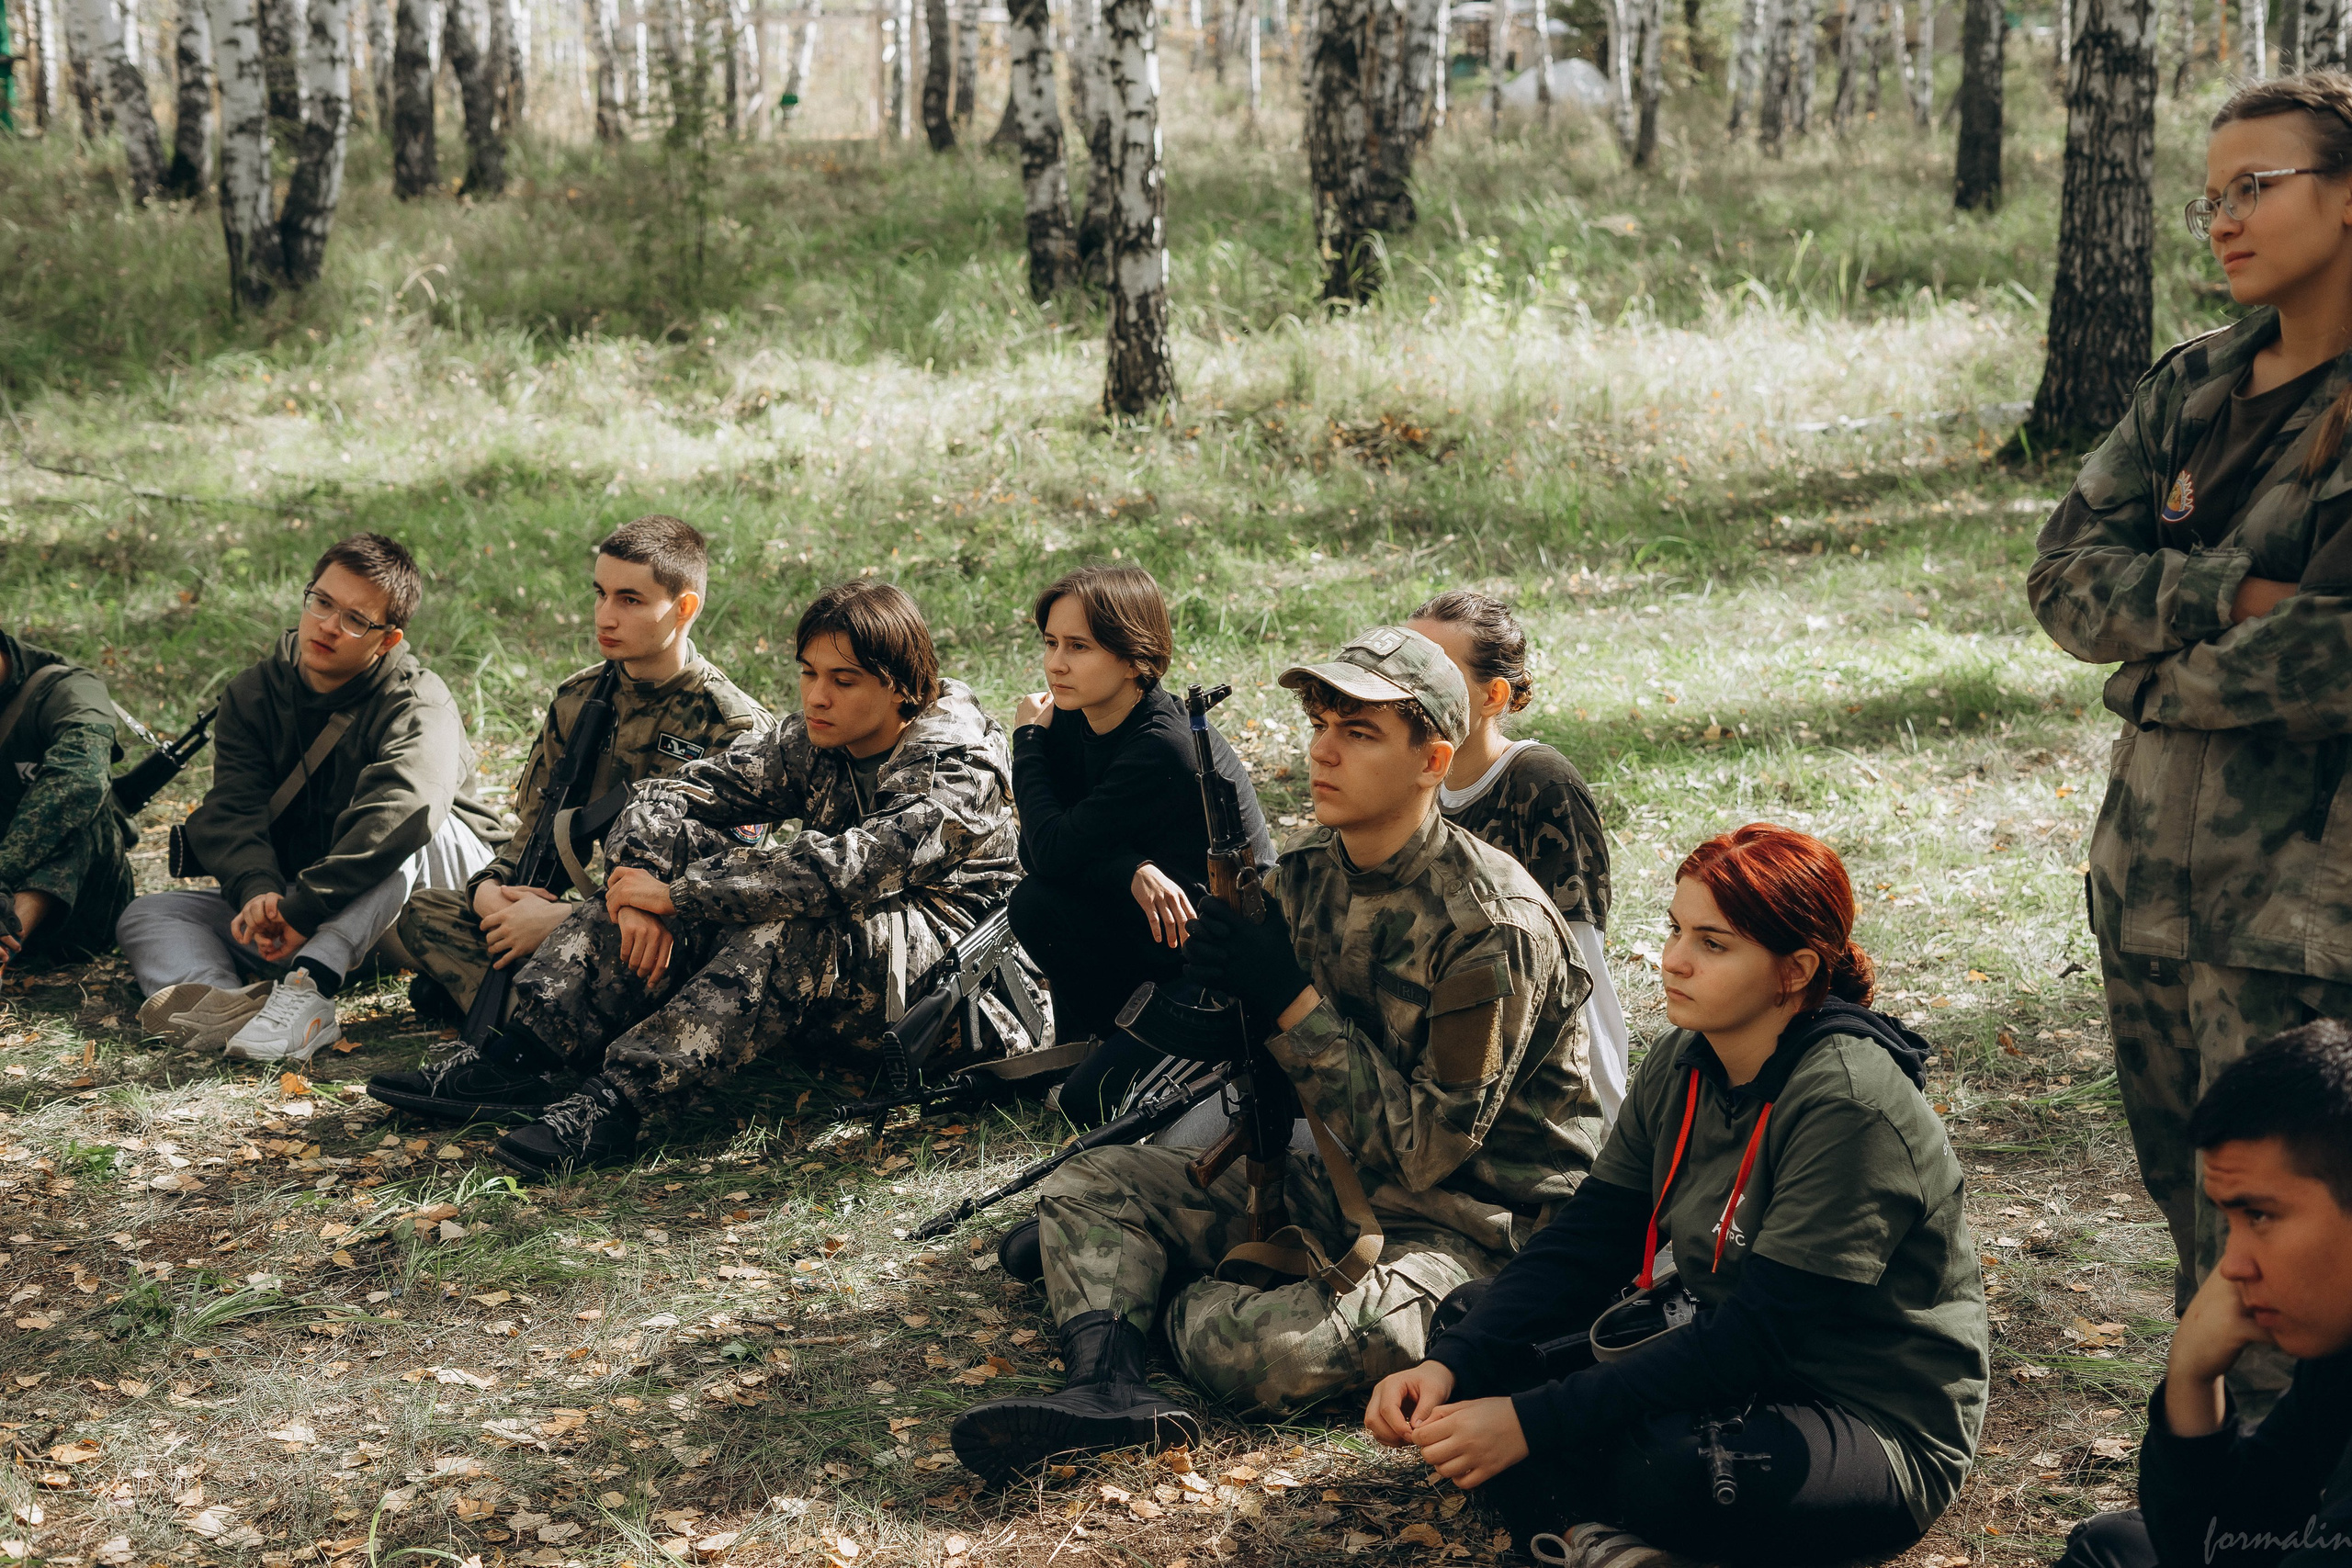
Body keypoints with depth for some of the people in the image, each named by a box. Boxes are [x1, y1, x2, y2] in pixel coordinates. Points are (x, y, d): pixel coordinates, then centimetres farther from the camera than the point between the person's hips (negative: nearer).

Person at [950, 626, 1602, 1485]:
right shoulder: (1304, 872, 3)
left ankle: (1171, 1303, -1)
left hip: (1467, 1227, -8)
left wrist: (1292, 1004, -23)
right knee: (1087, 1184, -1)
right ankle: (1107, 1385, -24)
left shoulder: (1492, 923, -21)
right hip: (1328, 1187, 8)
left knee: (1264, 1353, -31)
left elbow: (1427, 1147, -21)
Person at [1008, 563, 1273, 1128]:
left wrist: (1027, 738, -11)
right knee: (1035, 901, -21)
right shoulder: (1072, 720, -3)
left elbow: (1055, 849, -26)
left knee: (1093, 1099, -20)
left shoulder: (1165, 747, -28)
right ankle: (1094, 1037, 3)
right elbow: (1034, 847, -8)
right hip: (1150, 926, 7)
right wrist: (1130, 872, -27)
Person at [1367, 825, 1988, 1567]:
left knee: (1664, 1463, -37)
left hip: (1884, 1431, -8)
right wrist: (1451, 1364, -18)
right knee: (1475, 1341, -6)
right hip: (1734, 1371, 8)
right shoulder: (1680, 1068, 1)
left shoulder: (1848, 1107, -24)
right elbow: (1582, 1243, -2)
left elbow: (1754, 1339, -26)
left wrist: (1535, 1421, -29)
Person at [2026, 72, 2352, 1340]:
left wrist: (2169, 673, -6)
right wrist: (2233, 599, -12)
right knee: (2186, 1204, 16)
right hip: (2149, 870, 7)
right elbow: (2064, 571, 4)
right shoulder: (2194, 385, 11)